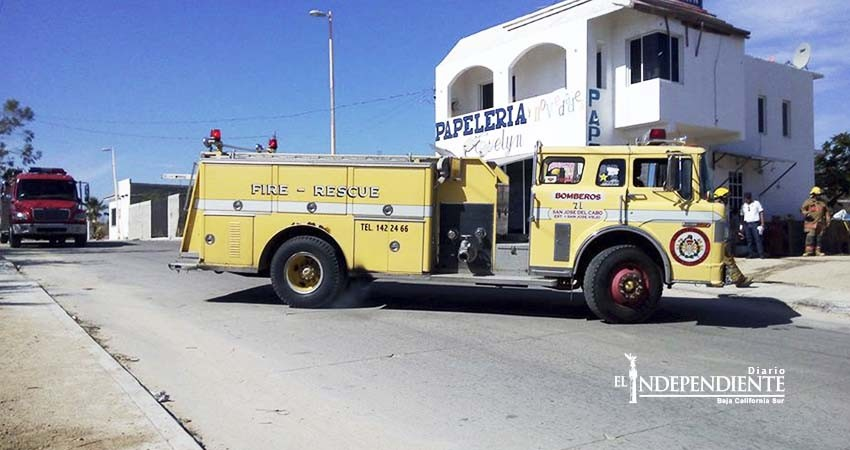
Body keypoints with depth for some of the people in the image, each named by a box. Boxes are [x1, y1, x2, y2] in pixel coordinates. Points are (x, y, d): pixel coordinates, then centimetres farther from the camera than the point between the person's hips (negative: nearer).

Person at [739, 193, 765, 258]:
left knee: (758, 239, -9)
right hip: (746, 224, 3)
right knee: (749, 239, 2)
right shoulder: (743, 206, 15)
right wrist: (741, 225, 10)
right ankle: (750, 253, 5)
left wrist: (762, 224, -6)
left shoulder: (756, 203, 5)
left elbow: (761, 213, 2)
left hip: (755, 223, -3)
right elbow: (742, 215, 17)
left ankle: (761, 254, -9)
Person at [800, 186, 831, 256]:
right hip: (811, 223, -4)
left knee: (820, 237, 4)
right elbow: (802, 209, 2)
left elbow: (827, 212, 18)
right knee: (810, 236, -12)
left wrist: (828, 221, 10)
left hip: (821, 223, 4)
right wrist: (806, 213, -19)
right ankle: (809, 251, -11)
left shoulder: (823, 202, 16)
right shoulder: (808, 201, 4)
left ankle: (818, 251, 9)